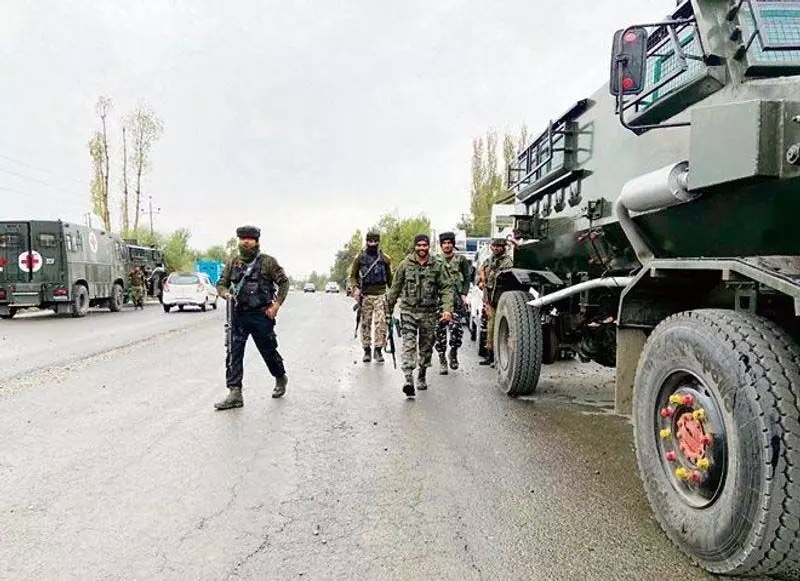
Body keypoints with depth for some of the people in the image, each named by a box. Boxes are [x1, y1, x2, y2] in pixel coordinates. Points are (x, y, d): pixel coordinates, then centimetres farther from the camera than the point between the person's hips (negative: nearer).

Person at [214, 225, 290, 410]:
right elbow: (221, 283, 14)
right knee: (234, 352, -5)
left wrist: (276, 305, -8)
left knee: (268, 351, 10)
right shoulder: (232, 263, 9)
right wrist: (225, 293, -10)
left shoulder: (267, 262, -3)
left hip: (261, 315, -3)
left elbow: (283, 282, 0)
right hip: (238, 315, 3)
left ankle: (281, 378, 37)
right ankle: (235, 394, -3)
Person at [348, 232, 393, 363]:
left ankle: (378, 349, -2)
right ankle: (367, 350, 14)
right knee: (365, 323, 5)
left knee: (381, 322, -10)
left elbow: (389, 277, 15)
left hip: (380, 294, 0)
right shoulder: (359, 257, 5)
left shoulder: (385, 258, 7)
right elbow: (353, 275, 9)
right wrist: (355, 288, -7)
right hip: (365, 295, 1)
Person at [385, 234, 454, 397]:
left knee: (426, 346, 11)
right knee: (408, 344, -13)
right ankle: (409, 379, -19)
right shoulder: (405, 264, 2)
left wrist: (447, 308, -15)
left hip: (429, 312, 1)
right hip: (408, 310, -1)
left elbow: (447, 288, -2)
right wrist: (389, 308, 14)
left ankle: (422, 376, 28)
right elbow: (395, 287, 10)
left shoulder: (438, 265, 1)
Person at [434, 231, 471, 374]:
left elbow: (467, 278, 10)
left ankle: (453, 352, 11)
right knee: (440, 329, 0)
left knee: (456, 327, -14)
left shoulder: (461, 259, 8)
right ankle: (442, 360, 10)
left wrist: (464, 294, -1)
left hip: (456, 298, -1)